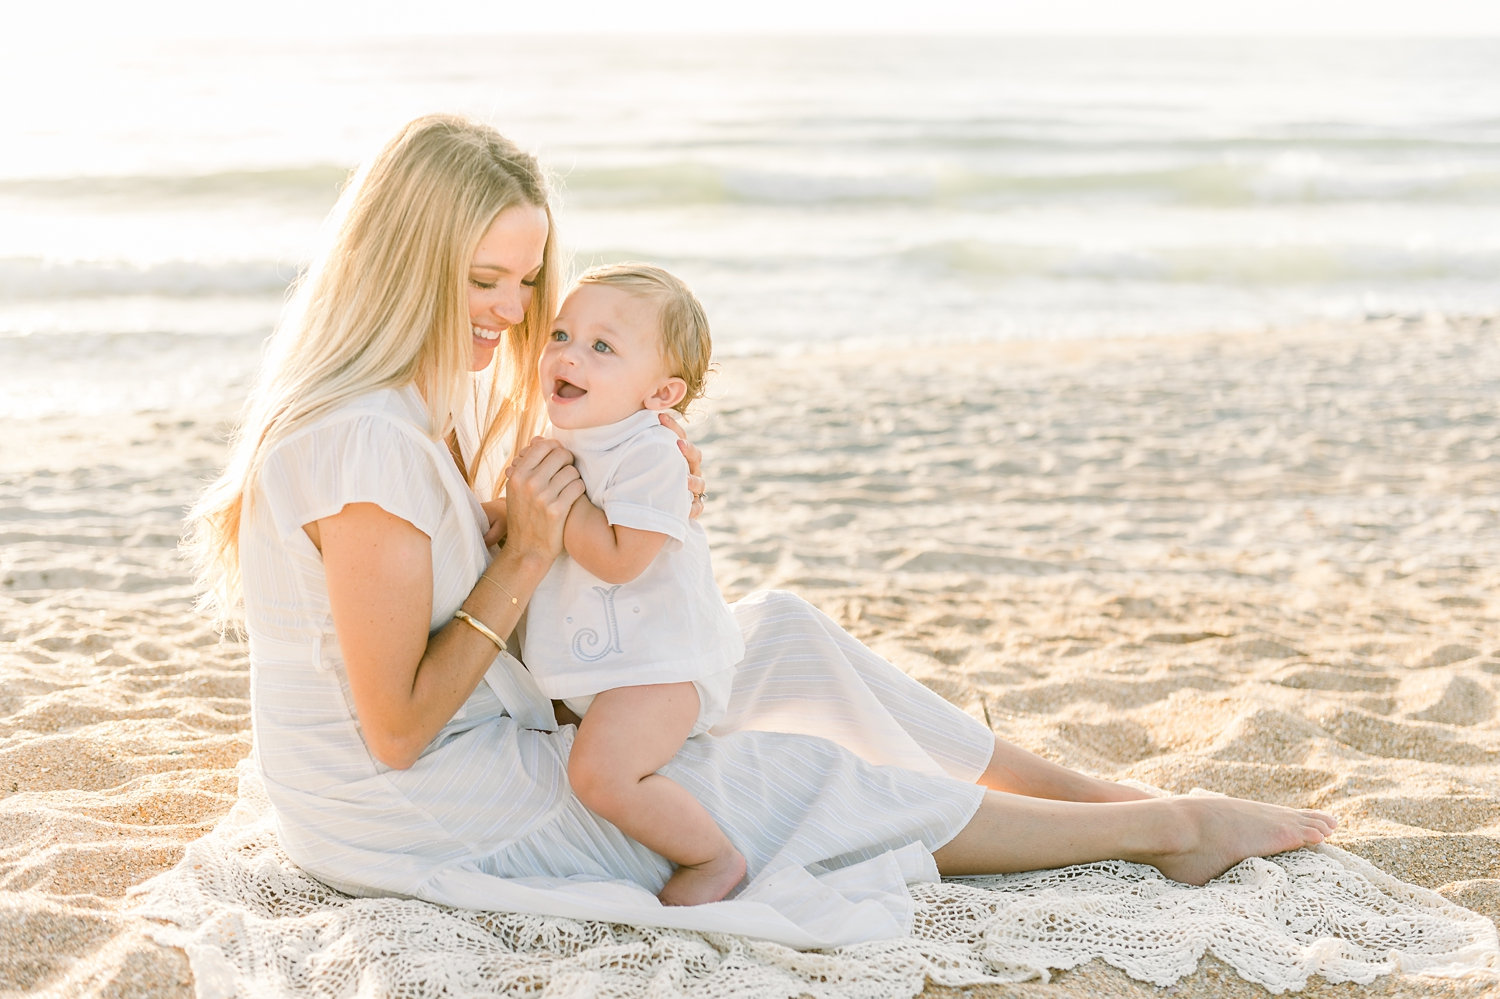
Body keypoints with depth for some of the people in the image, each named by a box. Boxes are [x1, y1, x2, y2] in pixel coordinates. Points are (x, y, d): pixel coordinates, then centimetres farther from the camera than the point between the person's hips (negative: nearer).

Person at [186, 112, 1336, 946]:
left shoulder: (424, 402, 2)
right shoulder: (365, 446, -28)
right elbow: (396, 730, -24)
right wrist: (527, 555, -23)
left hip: (487, 736, 9)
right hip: (410, 812, -9)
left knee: (783, 631, 5)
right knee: (811, 778, -5)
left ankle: (1101, 795, 12)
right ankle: (1170, 827, 10)